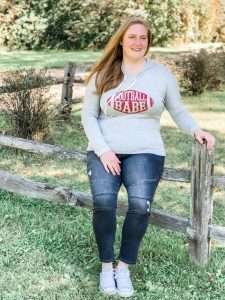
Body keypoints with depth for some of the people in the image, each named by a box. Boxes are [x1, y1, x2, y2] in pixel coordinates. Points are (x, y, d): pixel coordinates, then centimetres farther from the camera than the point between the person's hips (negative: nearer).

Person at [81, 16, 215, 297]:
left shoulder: (161, 73, 8)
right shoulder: (103, 74, 7)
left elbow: (178, 111, 14)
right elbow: (88, 116, 6)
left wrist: (196, 130, -6)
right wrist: (103, 150, -7)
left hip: (145, 151, 0)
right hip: (105, 151, 0)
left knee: (140, 204, -23)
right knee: (103, 201, -24)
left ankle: (123, 267, -3)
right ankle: (106, 265, -2)